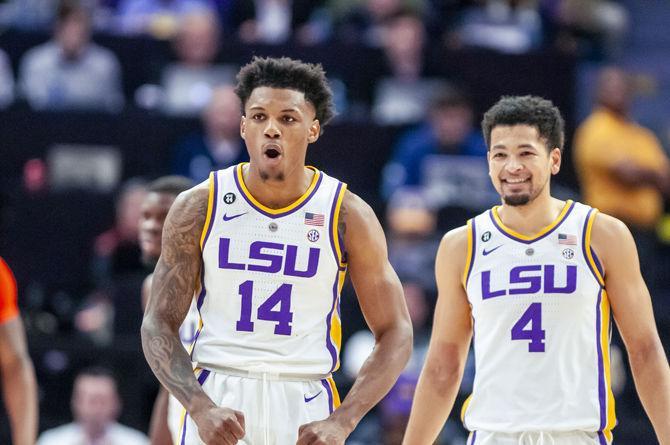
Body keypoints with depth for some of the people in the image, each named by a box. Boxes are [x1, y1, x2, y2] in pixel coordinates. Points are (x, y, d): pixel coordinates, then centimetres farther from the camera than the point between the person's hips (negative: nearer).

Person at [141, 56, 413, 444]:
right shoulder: (199, 208, 0)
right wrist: (201, 408, -17)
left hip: (306, 412, 0)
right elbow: (158, 325, 0)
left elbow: (395, 334, 1)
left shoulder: (347, 216, -1)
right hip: (217, 401, 0)